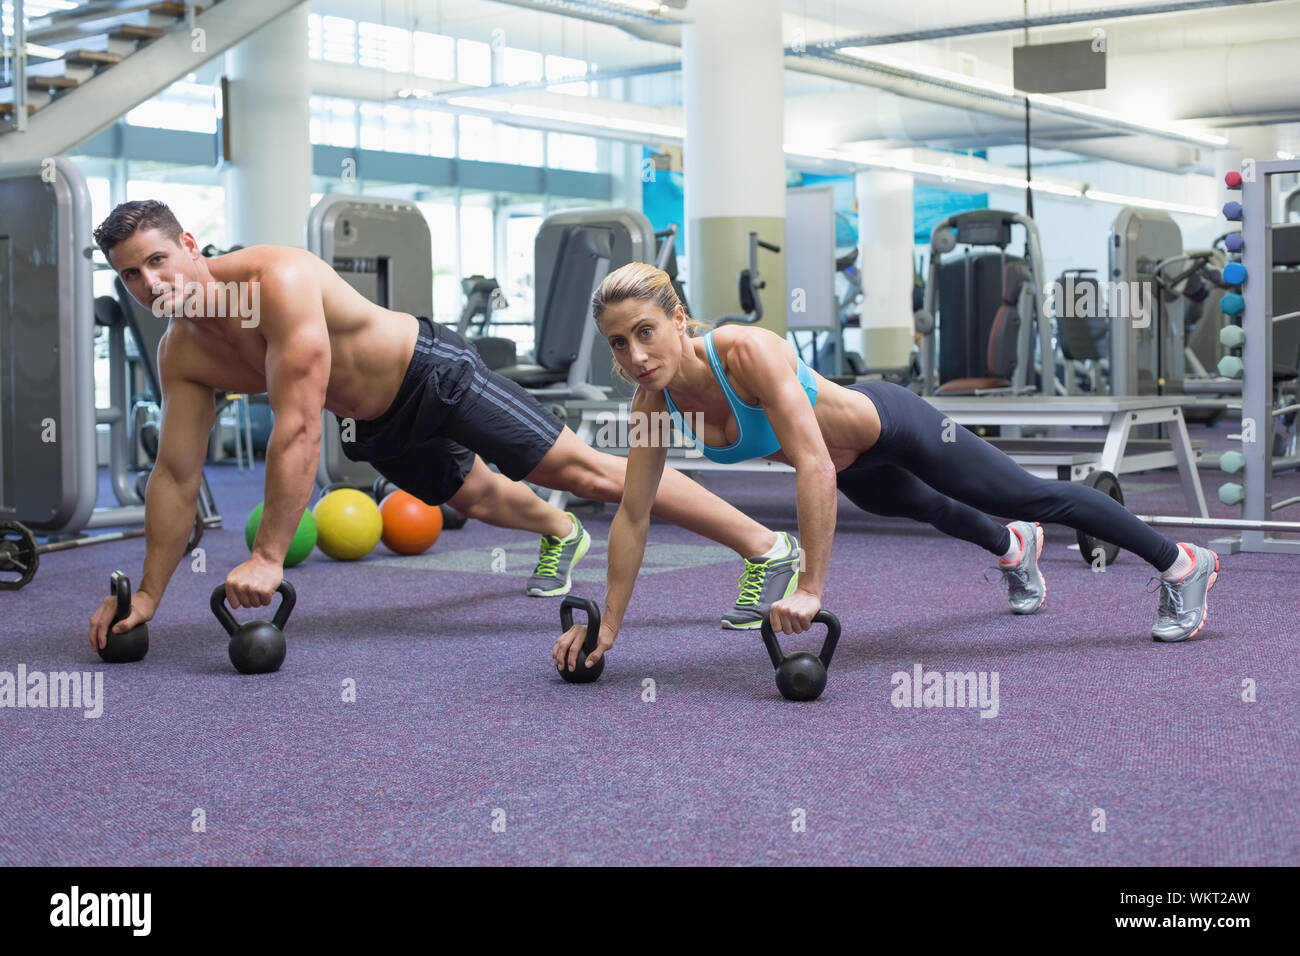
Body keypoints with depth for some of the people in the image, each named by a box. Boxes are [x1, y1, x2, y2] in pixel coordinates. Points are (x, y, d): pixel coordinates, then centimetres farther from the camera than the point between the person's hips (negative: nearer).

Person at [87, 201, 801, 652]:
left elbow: (298, 431, -38)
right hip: (375, 431, 8)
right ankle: (560, 535, 65)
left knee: (582, 469, -9)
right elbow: (175, 475, -4)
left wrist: (268, 556, -37)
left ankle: (766, 548, -3)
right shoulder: (181, 356, -11)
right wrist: (147, 594, -5)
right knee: (480, 497, 29)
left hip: (432, 374, -8)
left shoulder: (278, 280, -35)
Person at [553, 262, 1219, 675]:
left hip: (886, 425, -7)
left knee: (1033, 497, 7)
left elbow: (815, 466, -46)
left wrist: (810, 588, -49)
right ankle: (1013, 549, 70)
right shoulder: (653, 402, -22)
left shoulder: (747, 351, -41)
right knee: (930, 511, 35)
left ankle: (1182, 565, 27)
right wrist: (607, 626, -15)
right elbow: (632, 515, -15)